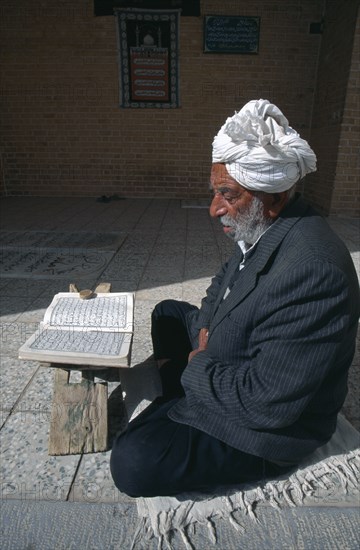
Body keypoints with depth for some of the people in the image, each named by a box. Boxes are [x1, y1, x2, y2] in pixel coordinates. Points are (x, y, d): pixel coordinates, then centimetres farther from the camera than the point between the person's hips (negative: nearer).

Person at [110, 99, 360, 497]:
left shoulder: (311, 270, -35)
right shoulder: (262, 232, -5)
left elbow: (267, 402, -32)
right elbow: (222, 288, 12)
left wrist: (198, 367, -17)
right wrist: (205, 328, -7)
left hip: (267, 425, -8)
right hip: (232, 371, 9)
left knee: (131, 463, -20)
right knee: (168, 312, 20)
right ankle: (180, 401, 18)